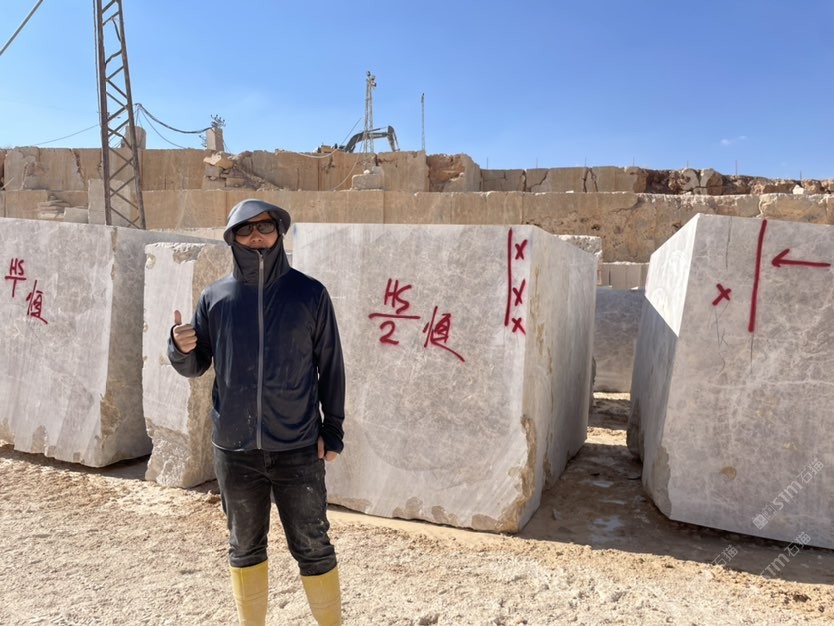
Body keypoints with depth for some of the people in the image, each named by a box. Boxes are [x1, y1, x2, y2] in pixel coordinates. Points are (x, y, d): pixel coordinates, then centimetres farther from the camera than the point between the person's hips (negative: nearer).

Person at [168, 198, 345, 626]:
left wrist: (333, 428, -2)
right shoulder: (215, 297, 2)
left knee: (313, 548, 7)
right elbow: (195, 367, 8)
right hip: (234, 449, 3)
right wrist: (181, 348, -14)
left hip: (297, 447, -2)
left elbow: (331, 366, -1)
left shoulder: (309, 293, -3)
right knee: (244, 549, 17)